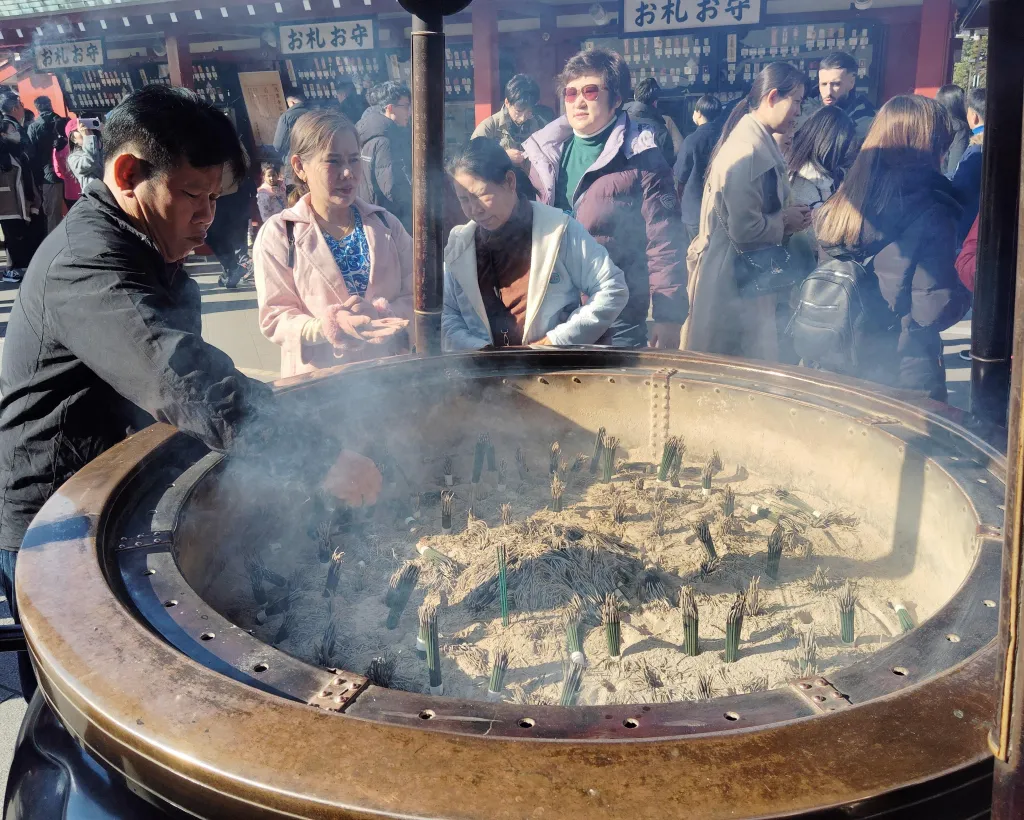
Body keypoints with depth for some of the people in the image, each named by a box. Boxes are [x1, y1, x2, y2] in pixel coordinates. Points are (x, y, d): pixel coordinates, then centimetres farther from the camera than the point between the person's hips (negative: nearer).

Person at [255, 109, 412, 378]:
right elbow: (275, 318, -5)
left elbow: (415, 296, 6)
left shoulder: (385, 224, 10)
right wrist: (331, 327, -21)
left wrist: (382, 315, -14)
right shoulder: (278, 234, 0)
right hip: (317, 380, -1)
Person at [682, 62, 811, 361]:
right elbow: (745, 230, -24)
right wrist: (785, 223, -8)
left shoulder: (760, 141, 11)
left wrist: (788, 215, 6)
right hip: (735, 281, -10)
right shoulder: (749, 151, -21)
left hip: (751, 276, 10)